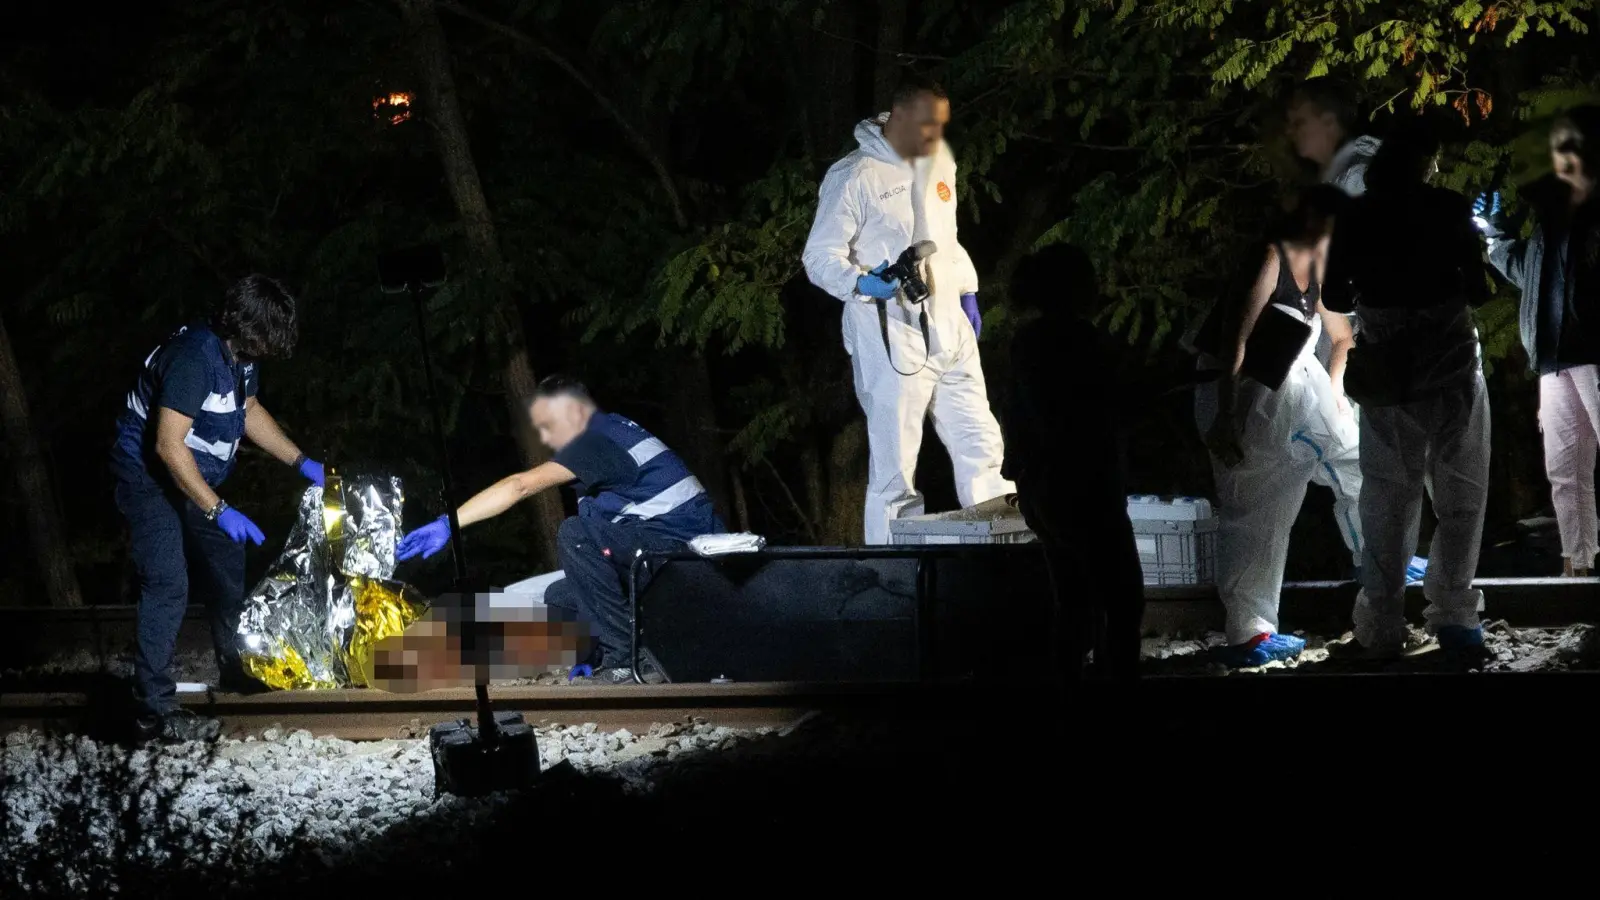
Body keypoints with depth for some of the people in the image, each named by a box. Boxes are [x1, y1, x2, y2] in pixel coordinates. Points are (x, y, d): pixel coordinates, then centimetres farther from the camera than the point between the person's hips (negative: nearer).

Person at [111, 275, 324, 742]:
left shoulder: (240, 355, -2)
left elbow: (249, 411, 17)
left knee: (229, 567, 19)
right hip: (149, 479, -9)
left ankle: (236, 670, 38)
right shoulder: (194, 357, -31)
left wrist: (301, 462, 9)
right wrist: (218, 511, -32)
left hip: (192, 479, 9)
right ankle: (155, 711, -18)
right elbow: (169, 446, -32)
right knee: (168, 587, -17)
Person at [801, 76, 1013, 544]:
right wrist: (863, 282, -29)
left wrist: (966, 291, 20)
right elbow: (821, 256, -11)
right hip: (891, 341, -7)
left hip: (950, 331, 7)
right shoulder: (853, 177, -11)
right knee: (894, 465, -5)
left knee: (980, 446, 10)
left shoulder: (939, 162, 13)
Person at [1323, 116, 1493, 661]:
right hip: (1451, 365, -3)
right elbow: (1478, 291, -8)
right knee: (1460, 493, 6)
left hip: (1387, 371, 3)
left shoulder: (1356, 218, 1)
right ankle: (1452, 613, 0)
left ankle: (1383, 626, 5)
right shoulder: (1448, 209, -7)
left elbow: (1335, 299, 5)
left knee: (1388, 498, 9)